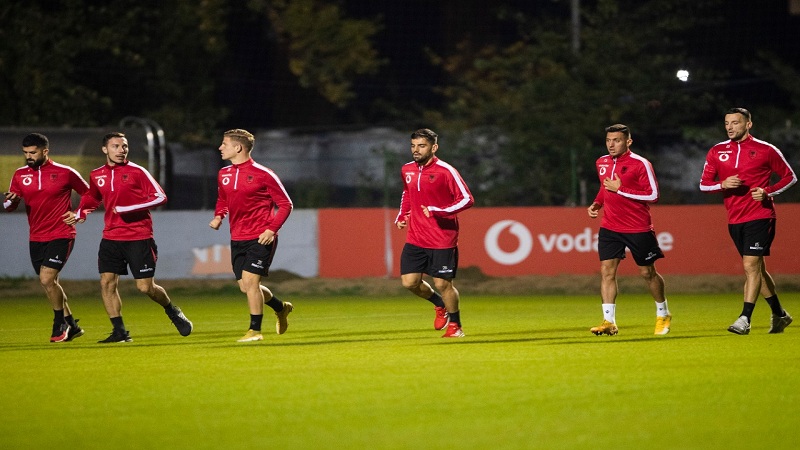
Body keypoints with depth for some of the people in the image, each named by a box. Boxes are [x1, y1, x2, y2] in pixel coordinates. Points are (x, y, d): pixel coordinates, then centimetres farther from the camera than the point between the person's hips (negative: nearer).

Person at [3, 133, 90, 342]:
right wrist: (10, 201, -21)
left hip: (61, 236, -5)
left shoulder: (65, 173, -6)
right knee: (50, 284, 11)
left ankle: (60, 324, 1)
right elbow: (9, 205, 2)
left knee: (47, 279, -18)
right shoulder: (20, 175, 5)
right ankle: (71, 326, 26)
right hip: (36, 238, 6)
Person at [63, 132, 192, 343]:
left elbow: (160, 197, -10)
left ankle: (172, 311, 25)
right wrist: (79, 213, 13)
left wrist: (129, 208, -18)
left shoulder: (137, 172, -6)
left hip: (139, 238, -4)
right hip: (111, 238, 4)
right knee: (106, 283, -8)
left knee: (146, 286, -5)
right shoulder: (96, 175, 8)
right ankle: (119, 332, 0)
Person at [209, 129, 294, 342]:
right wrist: (218, 216, 3)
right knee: (245, 287, 7)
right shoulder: (223, 174, 8)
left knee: (250, 280, -15)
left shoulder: (262, 174, -11)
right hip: (237, 239, 7)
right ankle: (281, 308, 33)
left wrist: (272, 229, -17)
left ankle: (255, 330, -3)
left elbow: (285, 204, -6)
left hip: (261, 238, -7)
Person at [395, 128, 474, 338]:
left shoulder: (445, 171, -13)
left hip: (442, 240, -6)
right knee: (409, 282, -1)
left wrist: (437, 211, -23)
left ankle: (455, 326, 19)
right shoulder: (407, 170, 6)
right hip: (415, 239, 6)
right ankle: (439, 304, 29)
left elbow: (467, 199, -14)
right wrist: (402, 215, 11)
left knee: (442, 284, -3)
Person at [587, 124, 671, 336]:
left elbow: (653, 195, -16)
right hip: (610, 228, 5)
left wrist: (621, 189, -20)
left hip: (638, 229, -5)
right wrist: (597, 203, 8)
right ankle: (609, 322, -10)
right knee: (607, 270, -9)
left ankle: (663, 315, 30)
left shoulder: (640, 164, -12)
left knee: (647, 272, 8)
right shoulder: (602, 163, 8)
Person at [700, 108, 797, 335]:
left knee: (751, 265, -16)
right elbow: (703, 184, 7)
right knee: (757, 269, 13)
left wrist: (767, 192, -12)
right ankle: (779, 314, 28)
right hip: (735, 220, 5)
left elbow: (790, 177, 4)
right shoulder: (717, 152, 7)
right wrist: (723, 184, -14)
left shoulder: (765, 150, -3)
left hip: (760, 216, -5)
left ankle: (745, 319, -19)